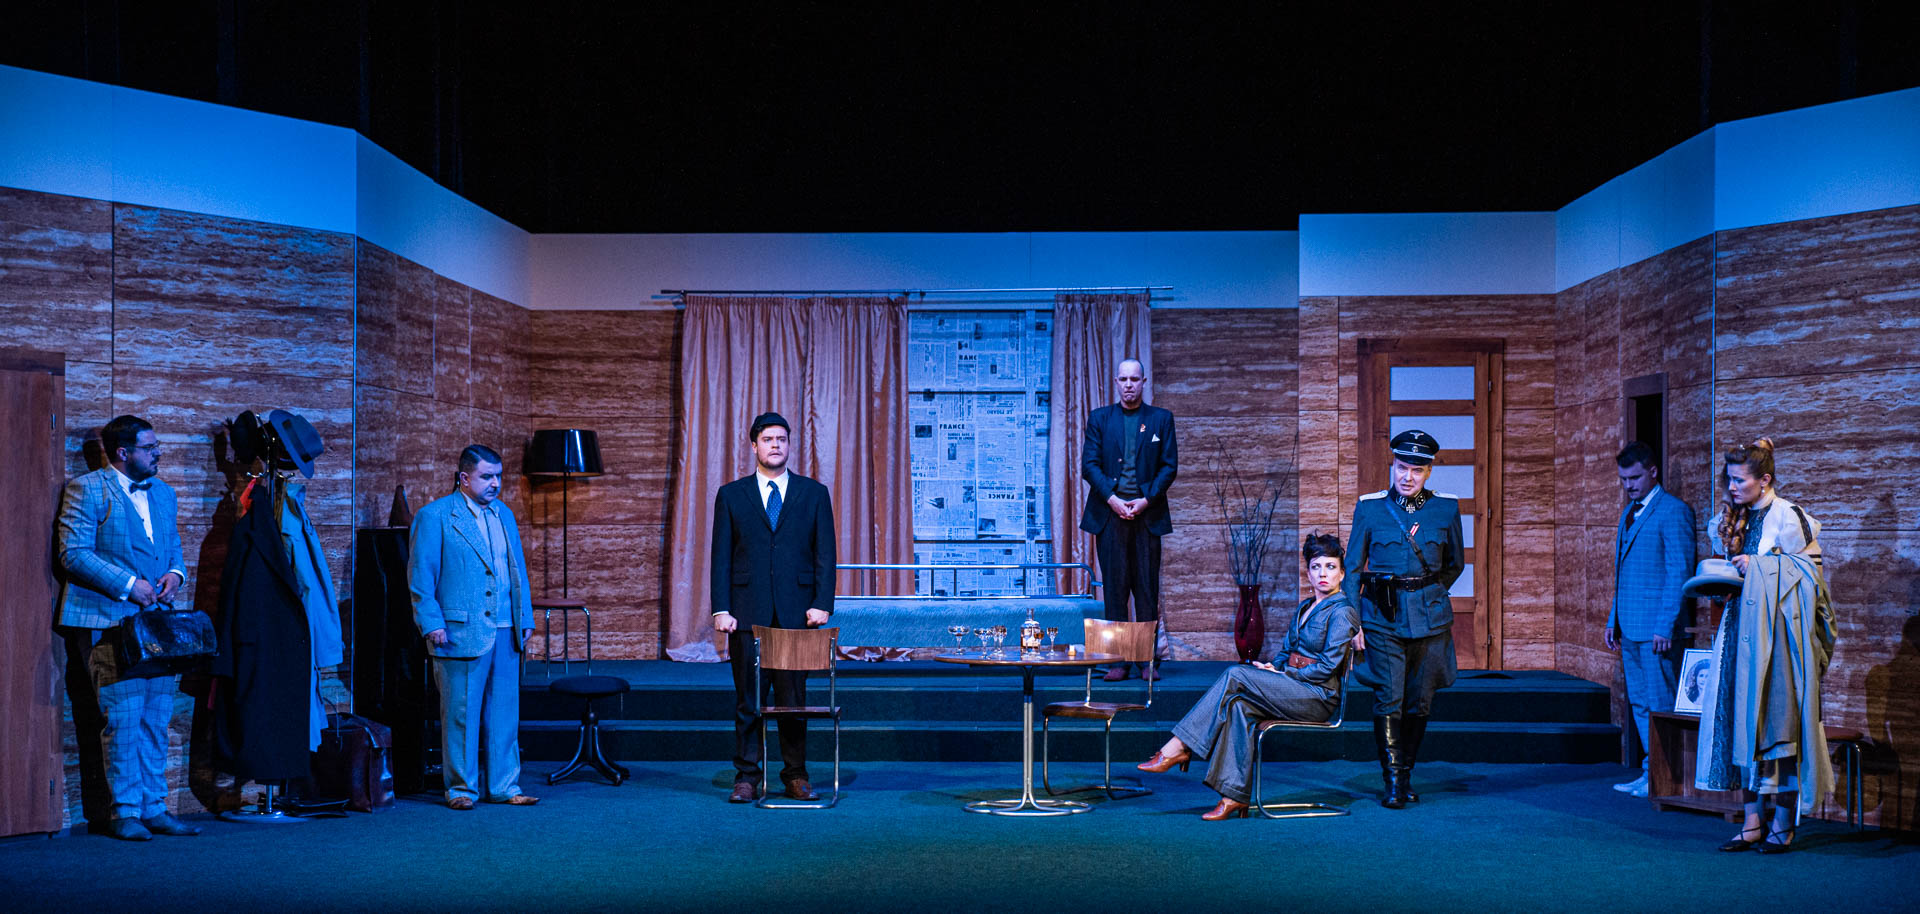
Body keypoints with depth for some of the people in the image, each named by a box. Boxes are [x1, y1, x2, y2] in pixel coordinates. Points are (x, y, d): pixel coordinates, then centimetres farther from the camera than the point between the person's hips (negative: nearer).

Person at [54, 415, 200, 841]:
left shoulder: (163, 493, 18)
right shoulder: (87, 489, -3)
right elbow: (74, 553, -10)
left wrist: (175, 573, 2)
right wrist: (128, 585, -15)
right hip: (110, 622, -7)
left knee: (157, 719, 7)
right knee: (123, 717, -7)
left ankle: (153, 808, 14)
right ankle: (125, 811, 2)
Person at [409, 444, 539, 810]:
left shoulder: (504, 514, 15)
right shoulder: (434, 516, -3)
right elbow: (420, 575, -5)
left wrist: (526, 618, 13)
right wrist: (432, 624, -11)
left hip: (506, 633, 6)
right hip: (461, 633, -6)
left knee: (504, 714, 8)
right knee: (461, 715, 1)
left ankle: (503, 786, 16)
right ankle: (461, 788, 12)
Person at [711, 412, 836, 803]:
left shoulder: (814, 494, 9)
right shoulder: (731, 495, 8)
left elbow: (825, 555, 5)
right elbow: (721, 558, 5)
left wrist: (822, 604, -6)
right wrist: (721, 610, -5)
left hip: (796, 612, 0)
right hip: (748, 614, 0)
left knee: (794, 699, 5)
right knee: (748, 701, 2)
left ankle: (795, 776, 13)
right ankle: (747, 777, 10)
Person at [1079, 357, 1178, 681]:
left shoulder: (1161, 419, 10)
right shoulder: (1099, 418, 11)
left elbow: (1169, 466, 5)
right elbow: (1089, 464, 3)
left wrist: (1145, 500, -8)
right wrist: (1113, 499, -10)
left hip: (1147, 513, 0)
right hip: (1109, 513, 0)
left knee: (1147, 590, 0)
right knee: (1114, 589, 0)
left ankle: (1149, 660, 5)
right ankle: (1118, 660, 3)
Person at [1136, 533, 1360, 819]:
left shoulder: (1342, 612, -6)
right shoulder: (1303, 608, 20)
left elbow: (1327, 667, -13)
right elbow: (1285, 653, 22)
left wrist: (1282, 674, -9)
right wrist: (1270, 669, 0)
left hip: (1319, 696, -7)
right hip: (1293, 690, 7)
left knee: (1236, 675, -22)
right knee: (1240, 706, -24)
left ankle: (1176, 749, -22)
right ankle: (1236, 795, -29)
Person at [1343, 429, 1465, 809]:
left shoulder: (1446, 508, 4)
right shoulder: (1369, 507, 1)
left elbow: (1455, 564, 18)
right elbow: (1353, 568, 4)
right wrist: (1352, 620, -1)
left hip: (1431, 617, 2)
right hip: (1383, 616, -2)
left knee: (1420, 703, 7)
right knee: (1388, 701, -7)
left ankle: (1406, 773, 22)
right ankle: (1392, 781, -1)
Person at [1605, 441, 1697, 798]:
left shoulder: (1673, 511, -9)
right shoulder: (1629, 512, 18)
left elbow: (1679, 573, -13)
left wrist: (1665, 626, -18)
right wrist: (1614, 619, 17)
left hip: (1657, 628, -9)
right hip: (1631, 626, 9)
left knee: (1661, 704, -4)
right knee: (1639, 703, 12)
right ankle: (1652, 772, 19)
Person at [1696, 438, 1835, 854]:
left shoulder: (1788, 518, -8)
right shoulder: (1733, 520, 13)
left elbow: (1807, 574, -9)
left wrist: (1758, 566, -13)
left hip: (1777, 632, -7)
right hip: (1742, 627, 7)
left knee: (1776, 718, -6)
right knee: (1742, 721, 4)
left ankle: (1783, 826, 2)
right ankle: (1752, 823, 8)